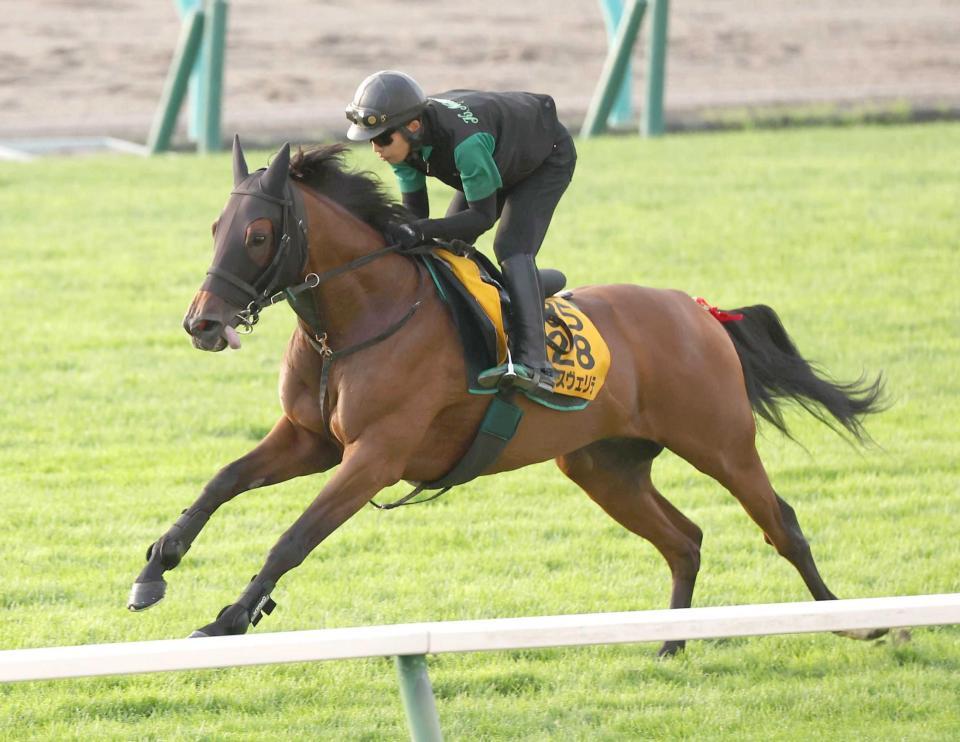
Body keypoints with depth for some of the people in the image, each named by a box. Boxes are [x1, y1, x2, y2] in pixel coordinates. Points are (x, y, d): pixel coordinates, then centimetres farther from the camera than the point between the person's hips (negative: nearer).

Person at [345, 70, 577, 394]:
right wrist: (402, 234, -33)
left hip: (548, 158, -8)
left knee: (512, 249, -26)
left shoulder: (465, 142, -45)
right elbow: (415, 210, -13)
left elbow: (483, 216, -37)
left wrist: (422, 231, -48)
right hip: (502, 160, 8)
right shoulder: (403, 139, -22)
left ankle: (533, 362, -34)